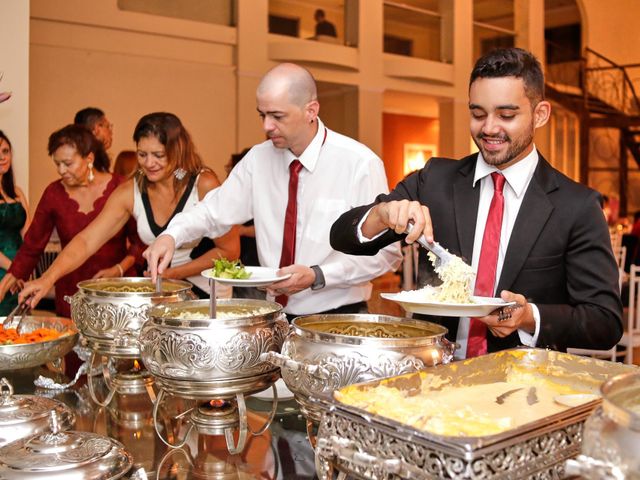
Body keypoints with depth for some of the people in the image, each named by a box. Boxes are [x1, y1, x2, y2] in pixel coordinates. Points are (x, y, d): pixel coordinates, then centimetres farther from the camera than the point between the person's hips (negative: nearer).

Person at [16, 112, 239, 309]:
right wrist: (47, 278, -23)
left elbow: (229, 250, -9)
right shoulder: (130, 193, -3)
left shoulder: (204, 185, -14)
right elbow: (86, 241, -8)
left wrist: (172, 274, -12)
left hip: (206, 292, -4)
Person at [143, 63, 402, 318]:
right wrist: (171, 235, -10)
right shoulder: (258, 158, 4)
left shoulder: (360, 164, -9)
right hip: (275, 315, 4)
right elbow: (214, 211, 8)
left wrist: (317, 276, -18)